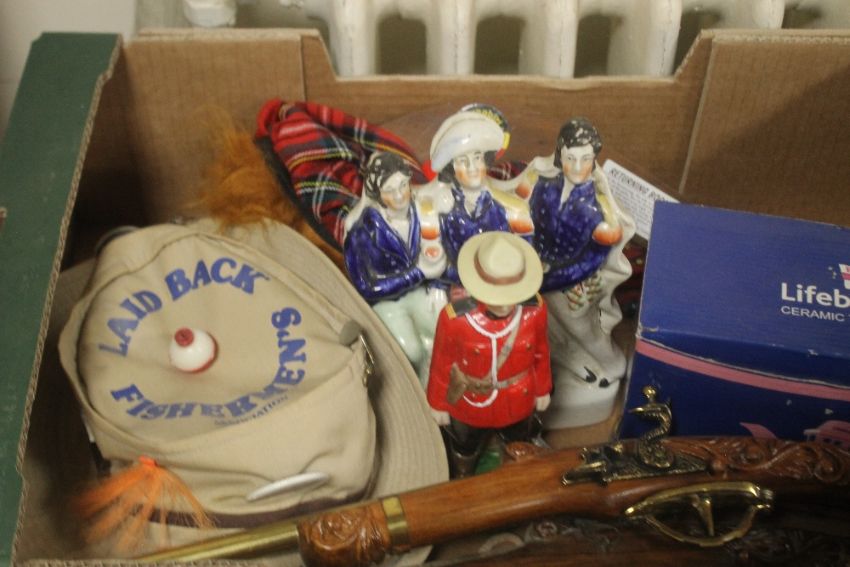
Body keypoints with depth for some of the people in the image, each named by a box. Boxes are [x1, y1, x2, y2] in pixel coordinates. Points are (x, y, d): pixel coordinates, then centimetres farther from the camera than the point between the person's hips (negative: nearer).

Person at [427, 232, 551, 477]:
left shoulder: (535, 309, -28)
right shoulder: (454, 318, -36)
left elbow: (540, 353, -7)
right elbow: (442, 364, -17)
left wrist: (542, 390, 8)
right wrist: (438, 404, -3)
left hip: (519, 404, 2)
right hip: (470, 407, -2)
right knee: (464, 454, 32)